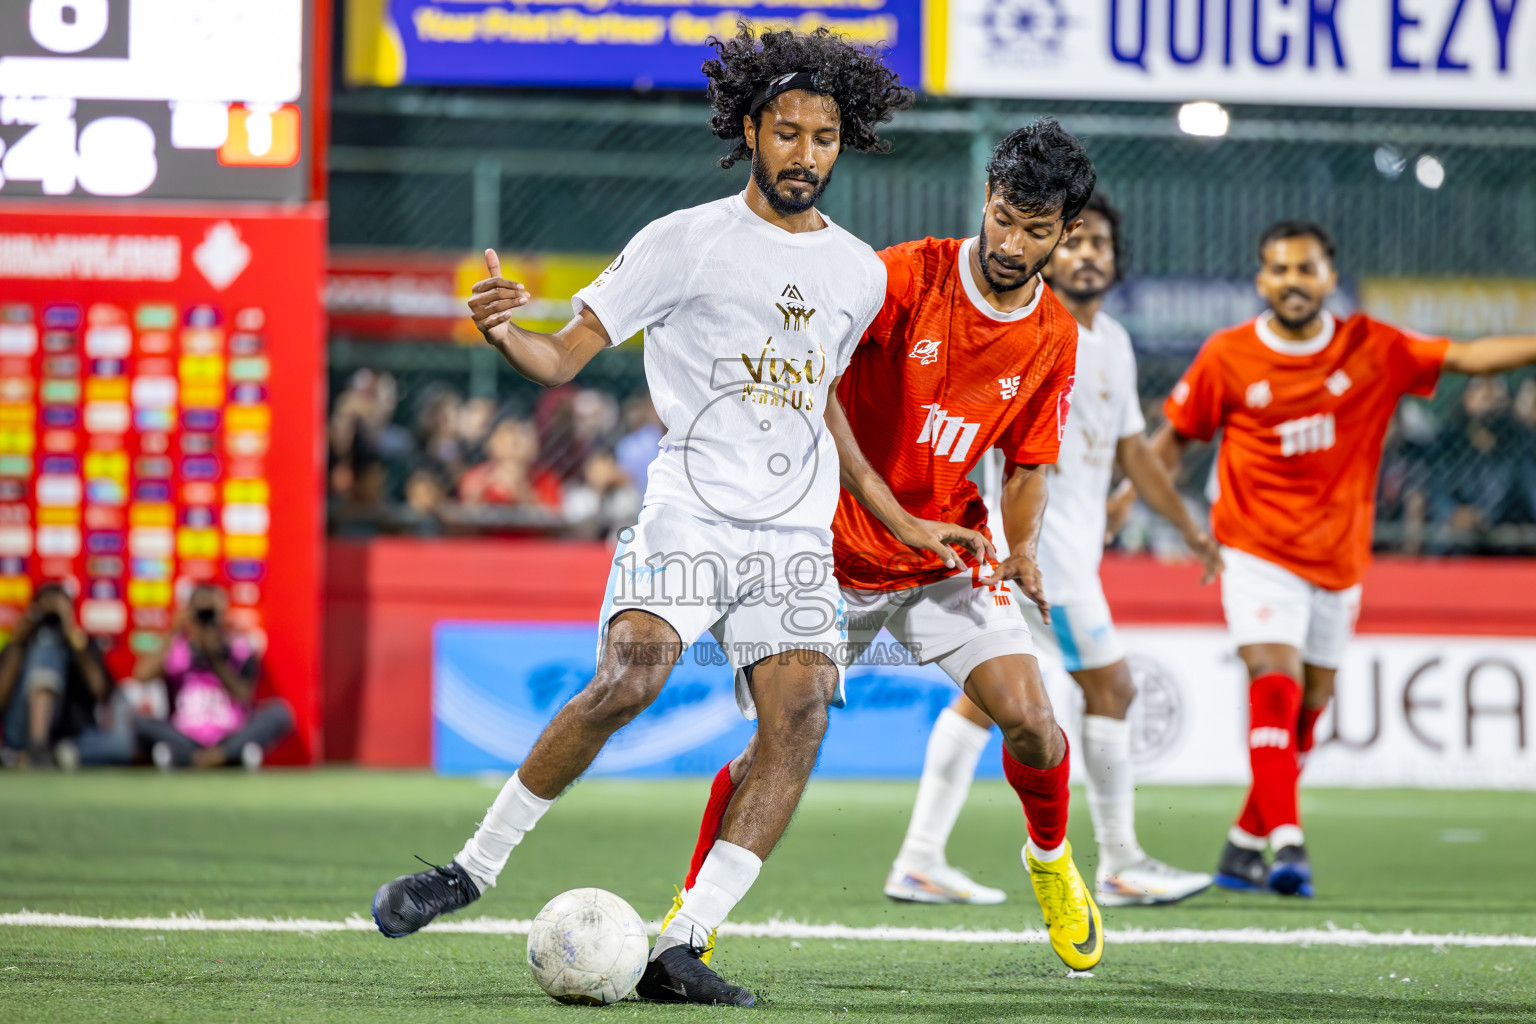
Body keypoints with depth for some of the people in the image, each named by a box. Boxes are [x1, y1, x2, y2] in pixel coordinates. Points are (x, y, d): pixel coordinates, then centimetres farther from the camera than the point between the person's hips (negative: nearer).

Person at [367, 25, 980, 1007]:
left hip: (797, 537, 4)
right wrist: (505, 331, -23)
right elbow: (565, 356, -1)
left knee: (799, 721, -16)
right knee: (627, 681, -25)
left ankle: (680, 948, -16)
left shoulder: (859, 273, 15)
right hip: (689, 512, -4)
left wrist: (900, 521, 29)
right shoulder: (687, 241, 1)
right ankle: (478, 863, -8)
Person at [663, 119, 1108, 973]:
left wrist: (1023, 548, -12)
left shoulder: (1054, 339, -2)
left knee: (1030, 721, -13)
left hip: (950, 557, 3)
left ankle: (1052, 860, 19)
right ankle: (695, 903, 14)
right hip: (837, 549, -3)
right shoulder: (909, 276, -16)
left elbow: (1027, 466, 7)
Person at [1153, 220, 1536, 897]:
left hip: (1339, 561, 3)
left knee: (1305, 714, 9)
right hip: (1258, 554, -3)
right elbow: (1175, 436, 7)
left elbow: (1463, 357, -9)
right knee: (1276, 683, -21)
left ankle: (1244, 850, 22)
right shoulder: (1227, 356, -5)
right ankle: (1286, 842, -29)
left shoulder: (1372, 348, -2)